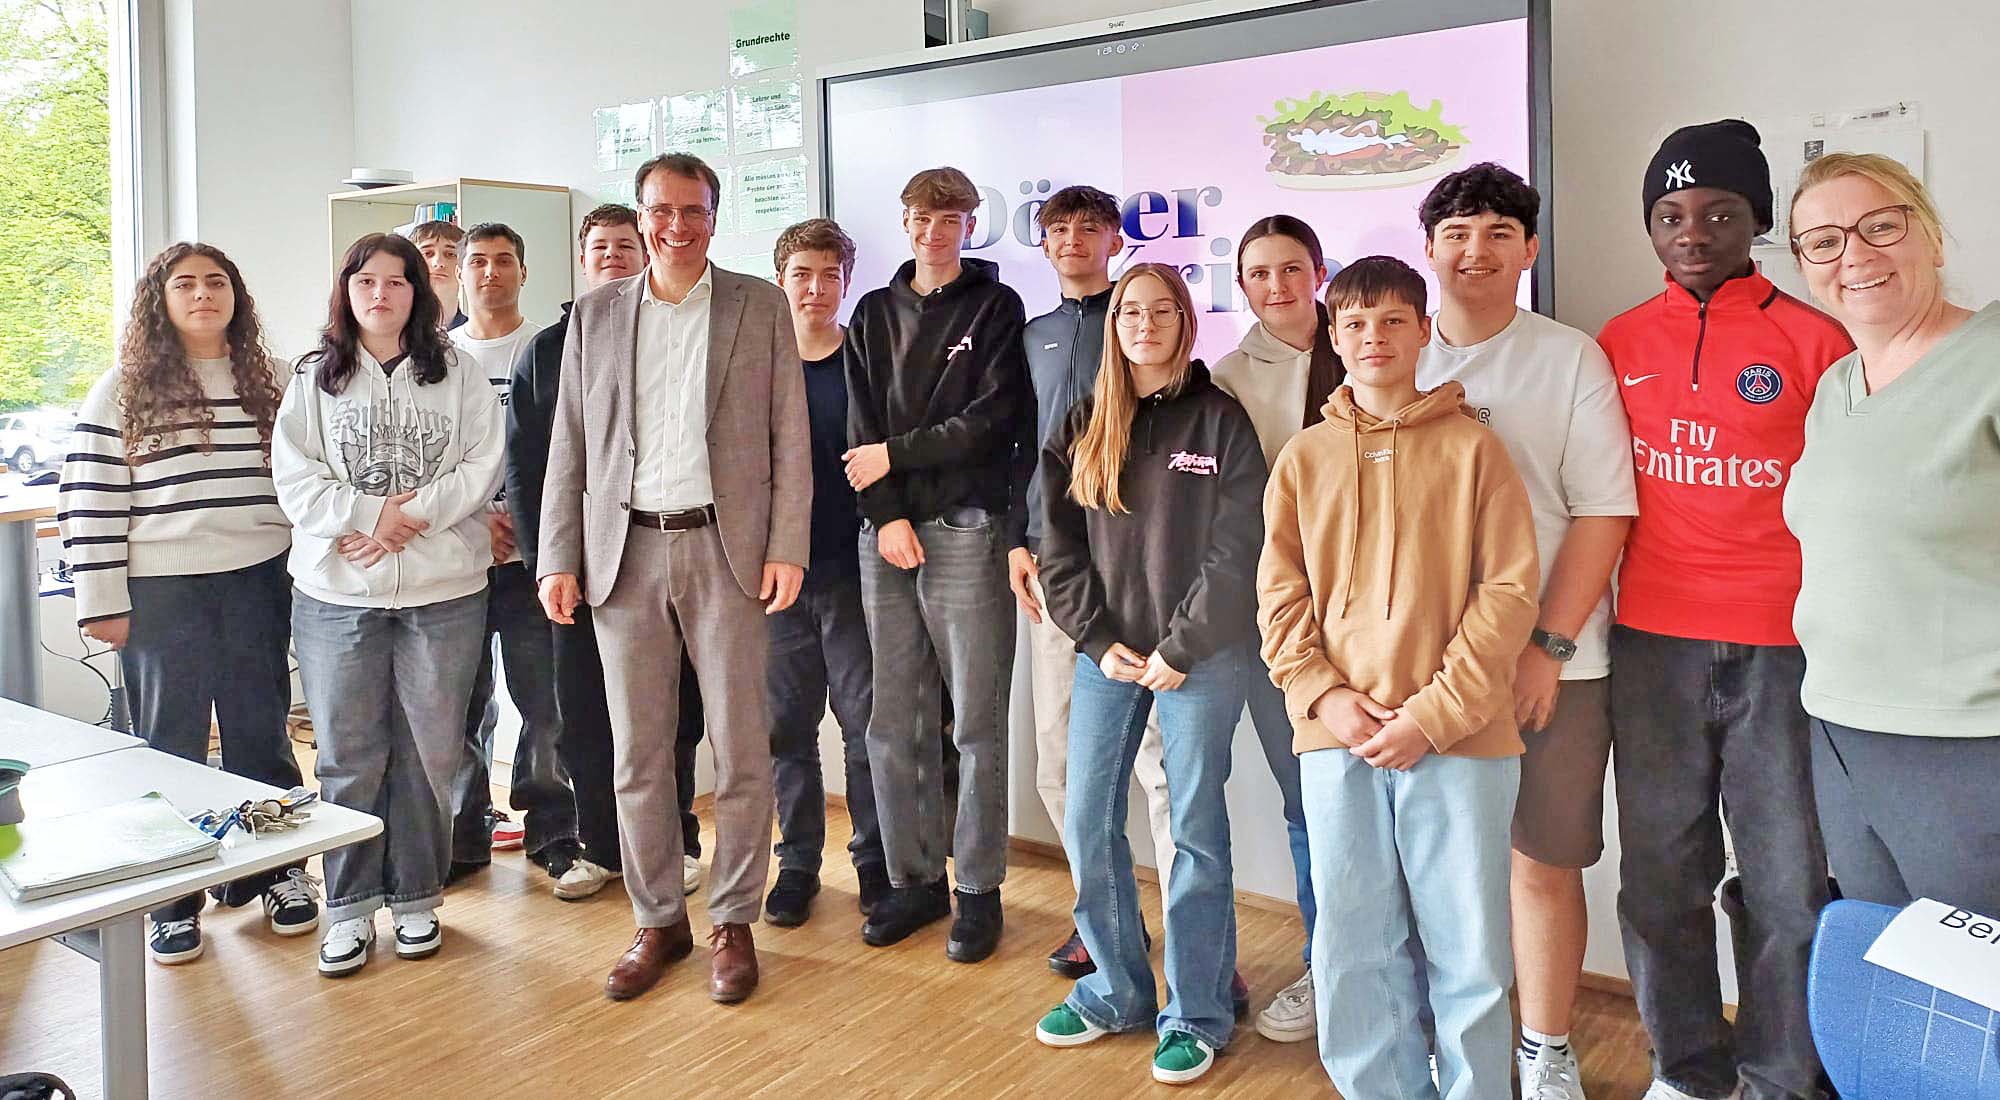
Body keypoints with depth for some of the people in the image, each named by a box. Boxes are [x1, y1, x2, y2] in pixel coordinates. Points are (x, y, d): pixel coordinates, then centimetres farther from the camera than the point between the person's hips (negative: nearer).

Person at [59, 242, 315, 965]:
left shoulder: (270, 382, 8)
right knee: (170, 743, 7)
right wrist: (103, 603, -7)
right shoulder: (124, 390, 0)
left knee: (262, 734, 10)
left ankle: (278, 869, 24)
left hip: (259, 585, 2)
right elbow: (91, 500, -3)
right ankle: (172, 899, 19)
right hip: (163, 593, -2)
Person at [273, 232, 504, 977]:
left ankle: (416, 898, 20)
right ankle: (349, 908, 17)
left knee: (429, 751, 5)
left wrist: (410, 515, -14)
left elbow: (482, 468, -3)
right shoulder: (315, 379, 8)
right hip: (336, 591, 1)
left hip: (444, 591, 0)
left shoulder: (458, 376, 6)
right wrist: (369, 513, -14)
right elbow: (294, 477, 0)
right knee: (348, 755, 5)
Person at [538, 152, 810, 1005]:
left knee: (740, 749, 2)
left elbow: (789, 436, 2)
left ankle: (733, 922, 17)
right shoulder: (596, 314, 11)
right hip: (625, 552, 2)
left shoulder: (760, 305, 6)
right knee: (637, 754, 7)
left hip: (725, 549, -2)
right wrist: (558, 559, 3)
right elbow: (569, 445, 10)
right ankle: (658, 920, 22)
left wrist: (786, 547, -7)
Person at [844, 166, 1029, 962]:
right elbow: (861, 427, 8)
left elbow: (995, 416, -7)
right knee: (894, 721, 6)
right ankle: (914, 880, 19)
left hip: (969, 530, -4)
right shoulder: (874, 314, 16)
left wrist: (896, 453, -6)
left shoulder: (995, 307, 5)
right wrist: (885, 514, -5)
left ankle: (979, 889, 11)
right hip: (886, 533, 4)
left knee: (977, 723, 0)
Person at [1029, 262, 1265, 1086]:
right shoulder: (1083, 427, 9)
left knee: (1197, 832, 4)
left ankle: (1195, 1014, 17)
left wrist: (1181, 648, -11)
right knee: (1086, 825, 6)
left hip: (1201, 657, -4)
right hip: (1105, 654, 4)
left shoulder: (1220, 421, -2)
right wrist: (1101, 641, -4)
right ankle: (1116, 989, 25)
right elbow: (1060, 547, 6)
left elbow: (1237, 554, -8)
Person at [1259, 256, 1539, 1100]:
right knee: (1352, 950, 10)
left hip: (1459, 741, -2)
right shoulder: (1305, 457, 8)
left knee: (1467, 949, 7)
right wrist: (1324, 696, -8)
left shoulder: (1472, 447, 0)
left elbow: (1509, 593, -5)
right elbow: (1279, 594, 6)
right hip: (1336, 740, 3)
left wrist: (1434, 714, -12)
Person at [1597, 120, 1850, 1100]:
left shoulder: (1812, 339, 1)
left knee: (1790, 885, 4)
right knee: (1661, 873, 8)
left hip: (1783, 648, -2)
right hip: (1653, 643, 2)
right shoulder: (1618, 345, 8)